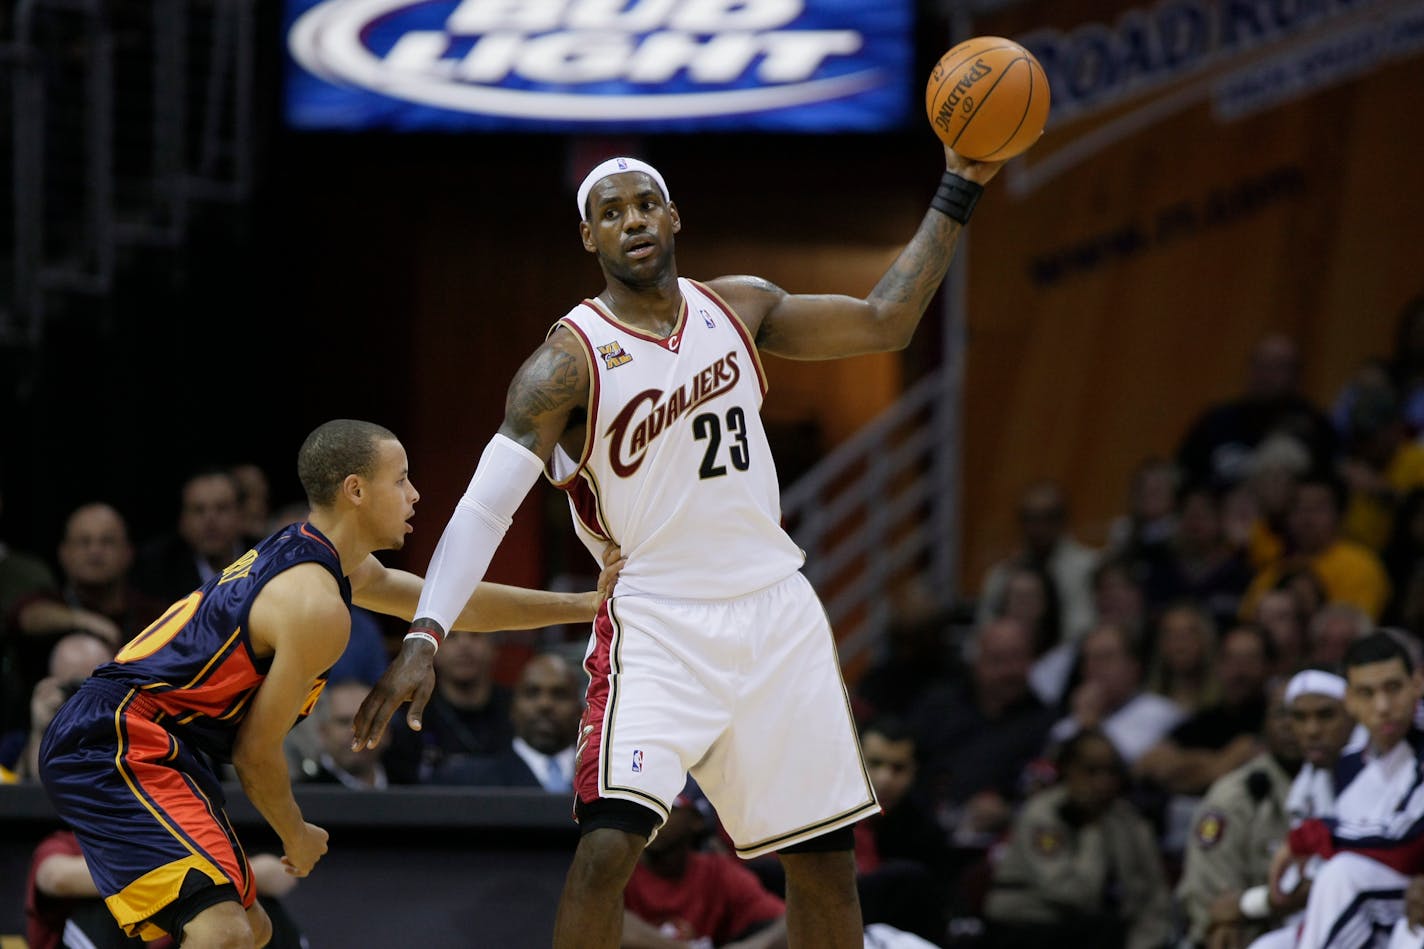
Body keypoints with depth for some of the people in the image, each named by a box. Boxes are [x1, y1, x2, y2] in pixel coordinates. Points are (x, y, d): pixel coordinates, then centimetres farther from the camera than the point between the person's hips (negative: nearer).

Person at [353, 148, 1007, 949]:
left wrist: (958, 193, 9)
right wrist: (425, 637, -29)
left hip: (776, 612, 5)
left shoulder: (737, 307, 6)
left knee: (827, 859, 9)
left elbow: (885, 323, 14)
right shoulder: (570, 362, -11)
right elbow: (485, 505, -17)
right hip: (657, 627, -5)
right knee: (608, 846, -23)